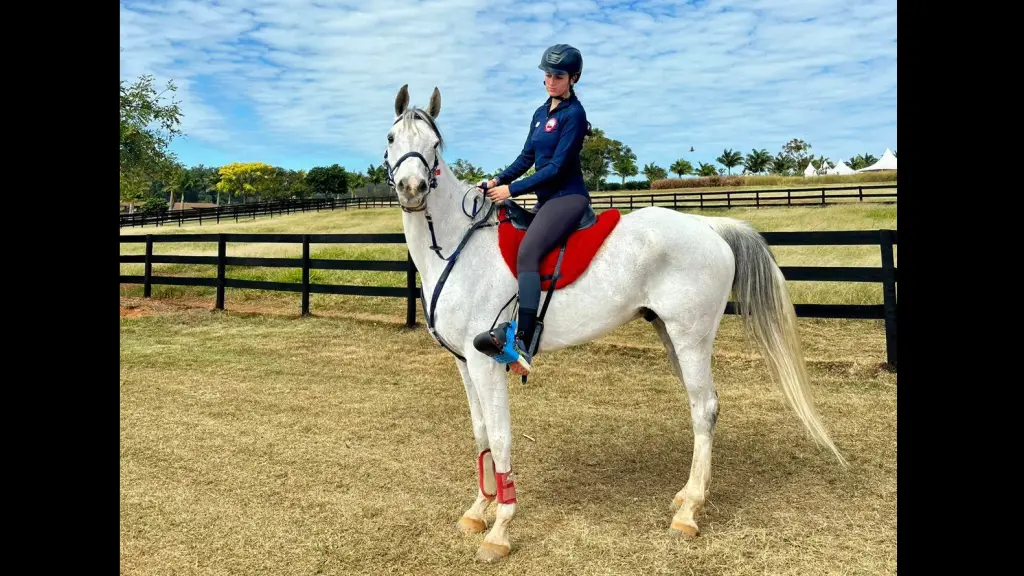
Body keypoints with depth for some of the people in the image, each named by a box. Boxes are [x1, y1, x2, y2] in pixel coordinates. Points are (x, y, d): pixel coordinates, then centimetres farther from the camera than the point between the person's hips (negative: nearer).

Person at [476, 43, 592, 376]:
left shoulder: (574, 114, -8)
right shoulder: (541, 112, 16)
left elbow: (557, 166, -16)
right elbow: (527, 157, 18)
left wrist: (512, 190, -18)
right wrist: (499, 180, 1)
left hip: (567, 196, -10)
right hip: (545, 198, 10)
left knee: (527, 253, -29)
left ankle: (522, 344, -34)